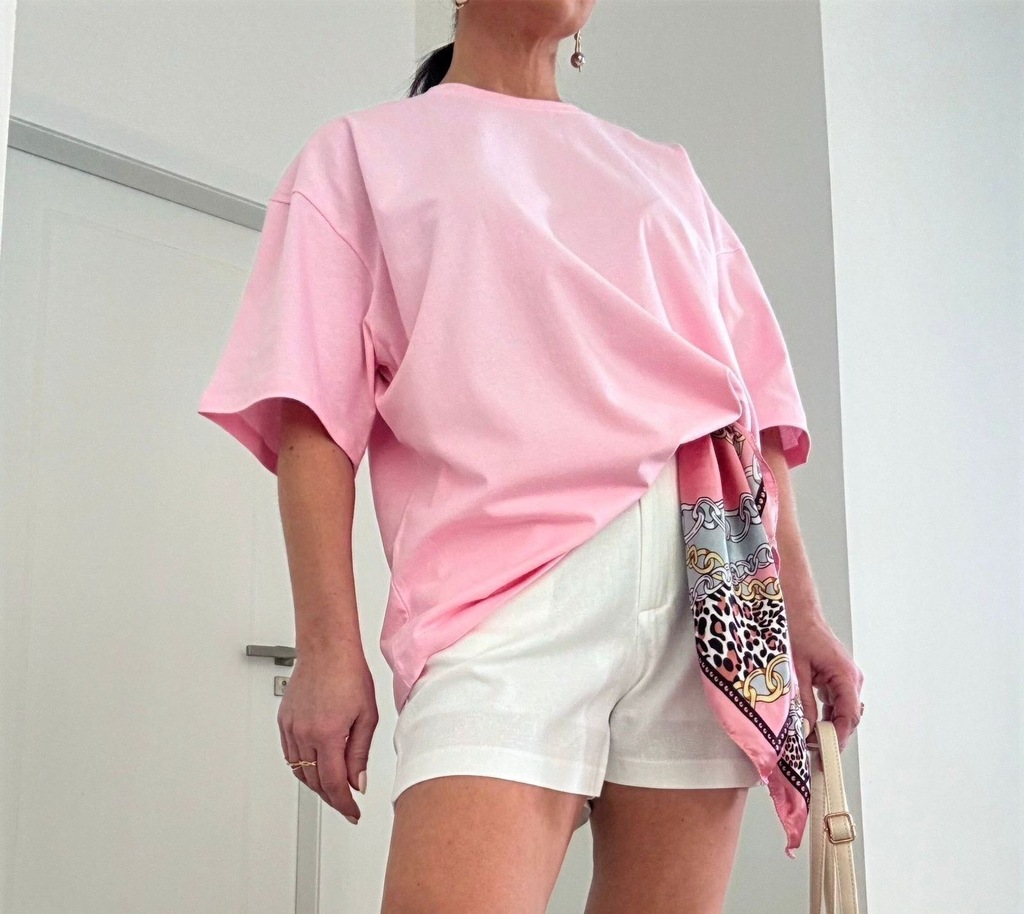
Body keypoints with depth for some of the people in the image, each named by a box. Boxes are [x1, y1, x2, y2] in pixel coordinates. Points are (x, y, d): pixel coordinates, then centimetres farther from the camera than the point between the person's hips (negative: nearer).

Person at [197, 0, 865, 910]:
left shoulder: (665, 172, 26)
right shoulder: (361, 150, 16)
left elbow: (760, 398, 20)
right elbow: (314, 413, 3)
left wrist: (802, 612, 11)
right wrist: (328, 646, -8)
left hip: (714, 574, 4)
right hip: (509, 576, -3)